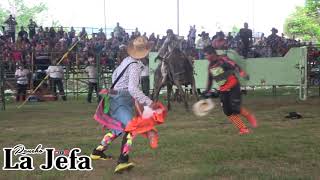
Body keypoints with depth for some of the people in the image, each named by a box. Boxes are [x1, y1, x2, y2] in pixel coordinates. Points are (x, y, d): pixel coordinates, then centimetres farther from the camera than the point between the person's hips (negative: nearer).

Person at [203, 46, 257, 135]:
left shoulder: (223, 59, -13)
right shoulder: (210, 66, 8)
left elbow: (234, 66, -28)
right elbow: (210, 79, 21)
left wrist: (242, 73, -45)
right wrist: (207, 91, 24)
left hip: (233, 87, -7)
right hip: (223, 90, 7)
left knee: (235, 107, -16)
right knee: (227, 111, -1)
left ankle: (249, 116, 15)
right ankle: (243, 129, 7)